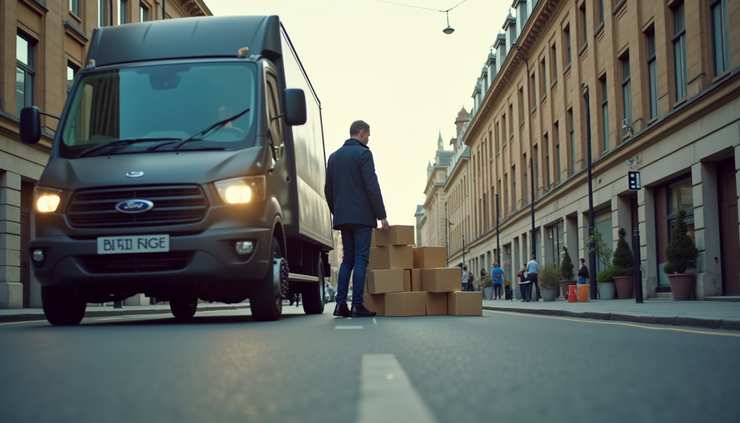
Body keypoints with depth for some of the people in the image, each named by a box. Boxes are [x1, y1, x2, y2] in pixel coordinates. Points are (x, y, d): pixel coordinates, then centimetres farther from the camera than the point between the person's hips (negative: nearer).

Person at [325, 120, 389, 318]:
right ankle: (357, 305, -8)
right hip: (361, 216, -6)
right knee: (361, 259, -5)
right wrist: (382, 215, -9)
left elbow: (328, 189, 17)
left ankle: (341, 304, 4)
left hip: (342, 217, 7)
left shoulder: (334, 156, 15)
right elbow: (372, 187, -13)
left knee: (348, 258, 11)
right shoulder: (363, 153, -6)